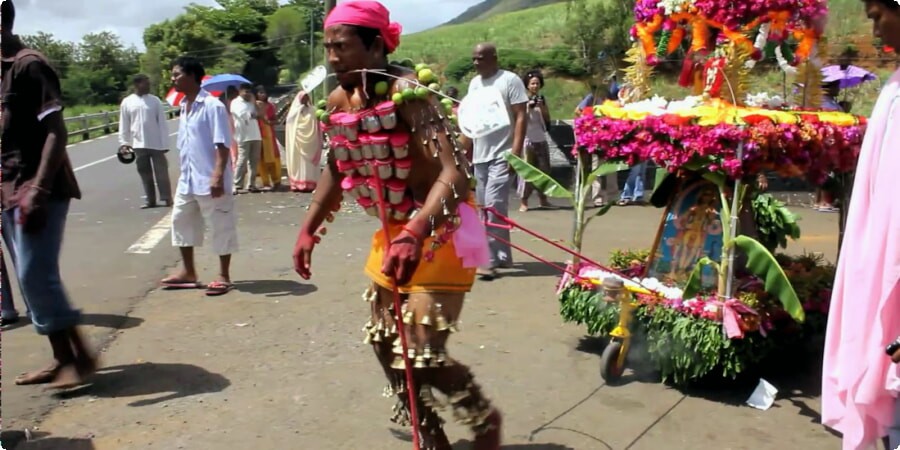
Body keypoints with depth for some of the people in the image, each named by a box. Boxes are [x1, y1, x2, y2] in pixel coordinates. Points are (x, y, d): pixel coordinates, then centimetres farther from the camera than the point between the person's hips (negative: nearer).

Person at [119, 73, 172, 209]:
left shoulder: (155, 100, 0)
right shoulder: (127, 102, 3)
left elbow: (162, 123, -2)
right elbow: (124, 125, 6)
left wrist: (165, 143, -6)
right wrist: (123, 142, 0)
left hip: (156, 143, -2)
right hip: (139, 144, 2)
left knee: (161, 172, 1)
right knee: (145, 173, 8)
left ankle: (167, 198, 8)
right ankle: (150, 200, 15)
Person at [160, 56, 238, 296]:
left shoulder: (212, 106, -13)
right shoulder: (183, 107, 13)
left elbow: (222, 144, -18)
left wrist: (218, 175, -26)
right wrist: (184, 173, 19)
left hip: (210, 180, -9)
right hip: (187, 180, 9)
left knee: (221, 226, 2)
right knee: (181, 221, 15)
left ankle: (224, 276, 12)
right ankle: (188, 272, 27)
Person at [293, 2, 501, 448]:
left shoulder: (406, 91, -24)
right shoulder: (340, 100, 0)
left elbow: (454, 173, -35)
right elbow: (335, 169, 15)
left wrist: (414, 235, -48)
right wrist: (308, 230, 12)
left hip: (441, 230, -9)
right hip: (394, 230, 9)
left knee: (421, 353, -11)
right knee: (385, 342, 15)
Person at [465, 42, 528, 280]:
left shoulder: (510, 80, -6)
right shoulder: (474, 83, 14)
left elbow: (521, 117, -10)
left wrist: (516, 151, -18)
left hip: (501, 155, -7)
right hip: (479, 155, 7)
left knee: (494, 206, -12)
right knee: (487, 208, 10)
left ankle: (490, 260, -6)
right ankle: (503, 255, 20)